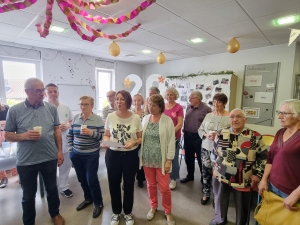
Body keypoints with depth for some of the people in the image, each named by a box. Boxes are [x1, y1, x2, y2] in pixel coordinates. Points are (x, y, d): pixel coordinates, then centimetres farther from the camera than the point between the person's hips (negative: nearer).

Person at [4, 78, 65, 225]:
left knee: (52, 189, 20)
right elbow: (8, 135, -2)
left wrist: (60, 151, 2)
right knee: (28, 195, 17)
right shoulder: (14, 110, -8)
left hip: (50, 158, 2)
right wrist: (24, 136, -22)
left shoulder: (51, 108, -3)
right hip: (26, 162, -1)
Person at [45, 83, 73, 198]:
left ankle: (63, 187, 37)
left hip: (64, 142, 4)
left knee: (65, 167, 18)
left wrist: (67, 126, -9)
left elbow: (71, 121, 13)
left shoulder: (66, 107, 2)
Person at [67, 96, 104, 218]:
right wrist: (71, 149, 6)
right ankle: (88, 198, 41)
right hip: (76, 155, 5)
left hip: (91, 155, -5)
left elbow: (103, 136, -12)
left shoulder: (98, 119, -11)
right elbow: (70, 134, 10)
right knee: (82, 179, 18)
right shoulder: (75, 118, 2)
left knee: (91, 180, 0)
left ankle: (99, 203, 23)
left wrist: (92, 133, -28)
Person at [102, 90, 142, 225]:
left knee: (129, 184, 15)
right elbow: (106, 135, 5)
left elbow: (141, 138, -1)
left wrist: (134, 142, -21)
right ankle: (116, 212, 41)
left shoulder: (135, 118, -8)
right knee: (113, 184, 15)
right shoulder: (110, 117, -4)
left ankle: (128, 213, 40)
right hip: (113, 155, 2)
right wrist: (105, 141, -16)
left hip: (130, 155, -1)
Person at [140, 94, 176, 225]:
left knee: (164, 188, 7)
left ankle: (168, 212, 32)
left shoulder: (167, 121, -11)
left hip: (161, 160, -3)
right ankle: (153, 207, 42)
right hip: (147, 159, 4)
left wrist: (169, 160, -10)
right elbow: (141, 138, 7)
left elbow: (171, 142, -9)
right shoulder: (145, 119, 2)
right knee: (151, 185, 19)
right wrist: (141, 157, 5)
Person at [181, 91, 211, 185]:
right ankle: (190, 175, 35)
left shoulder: (206, 109, -12)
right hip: (188, 136, 6)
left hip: (199, 137, -6)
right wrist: (184, 130, 10)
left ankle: (204, 178, 27)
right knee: (188, 157, 16)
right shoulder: (189, 107, 7)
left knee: (200, 158, 7)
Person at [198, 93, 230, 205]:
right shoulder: (208, 115, 4)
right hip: (206, 148, 4)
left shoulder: (230, 117, -9)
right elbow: (200, 130, 7)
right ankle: (206, 194, 35)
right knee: (206, 171, 14)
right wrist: (206, 135, -12)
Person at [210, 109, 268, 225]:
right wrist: (215, 168, 5)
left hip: (243, 180, -1)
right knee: (220, 200, 20)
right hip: (221, 176, 2)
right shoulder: (221, 134, -5)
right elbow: (214, 152, 5)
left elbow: (263, 156, 1)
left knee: (242, 205, 17)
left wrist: (258, 174, -4)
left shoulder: (255, 137, -9)